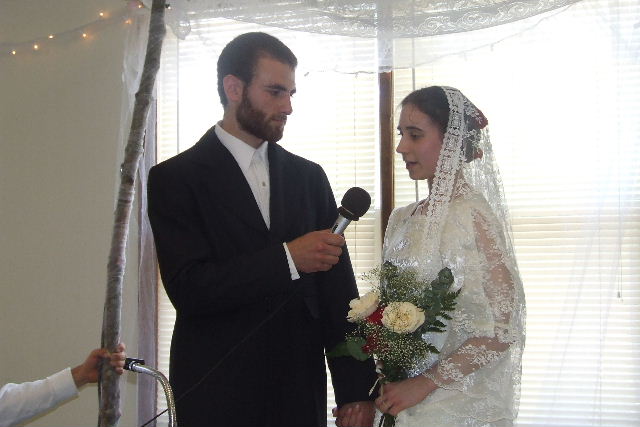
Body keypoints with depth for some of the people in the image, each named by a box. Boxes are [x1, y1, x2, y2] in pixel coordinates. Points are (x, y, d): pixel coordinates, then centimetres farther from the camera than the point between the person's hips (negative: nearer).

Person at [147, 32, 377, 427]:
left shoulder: (308, 176, 9)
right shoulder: (175, 178, -4)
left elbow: (338, 290, 5)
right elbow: (188, 289, -15)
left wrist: (356, 390, -1)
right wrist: (287, 258, -20)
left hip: (302, 390, 4)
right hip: (218, 393, -4)